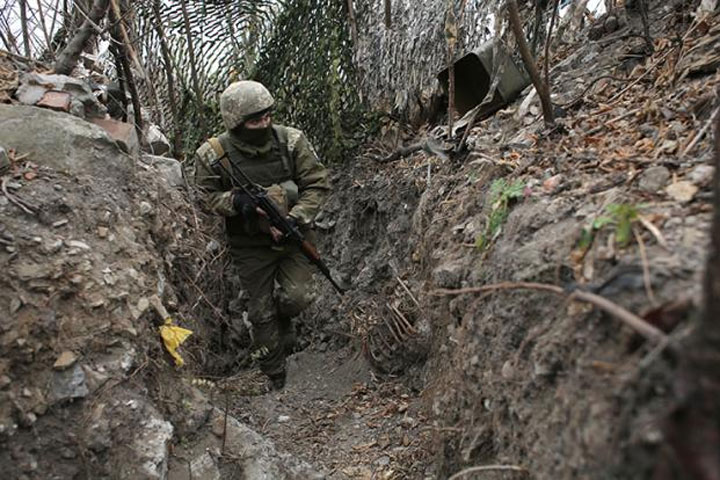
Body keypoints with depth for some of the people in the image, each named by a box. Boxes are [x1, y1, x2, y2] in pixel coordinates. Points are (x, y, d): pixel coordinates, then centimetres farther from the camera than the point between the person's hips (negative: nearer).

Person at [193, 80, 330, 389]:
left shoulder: (291, 141, -14)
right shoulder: (213, 155, -15)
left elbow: (318, 184, -9)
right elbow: (207, 196, -3)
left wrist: (295, 218, -23)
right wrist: (234, 200, -25)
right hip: (250, 245, 0)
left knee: (297, 297, -12)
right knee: (262, 311, 7)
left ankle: (283, 319, 28)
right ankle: (275, 377, 28)